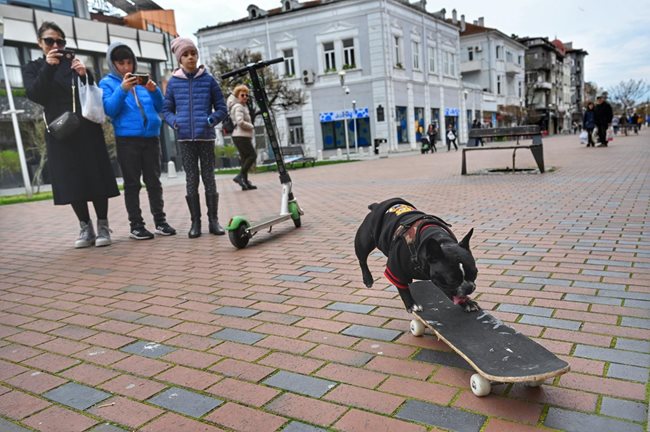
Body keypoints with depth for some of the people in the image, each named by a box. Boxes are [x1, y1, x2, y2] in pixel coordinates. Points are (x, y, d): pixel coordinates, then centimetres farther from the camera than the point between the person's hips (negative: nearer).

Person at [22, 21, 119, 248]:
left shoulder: (74, 63, 12)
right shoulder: (32, 68, 13)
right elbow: (34, 95, -4)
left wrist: (84, 74, -14)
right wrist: (48, 67, -12)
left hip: (87, 128, -1)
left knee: (96, 176, -4)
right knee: (71, 180, -1)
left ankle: (102, 226, 2)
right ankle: (85, 228, 6)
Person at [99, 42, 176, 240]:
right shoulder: (107, 83, 6)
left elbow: (159, 108, 11)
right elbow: (110, 110, -8)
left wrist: (154, 91, -8)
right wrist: (122, 89, -19)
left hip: (151, 137, 3)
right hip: (127, 139, -3)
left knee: (154, 181, 6)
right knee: (132, 183, 0)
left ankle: (160, 220, 12)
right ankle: (136, 225, 4)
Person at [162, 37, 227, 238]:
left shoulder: (208, 80, 4)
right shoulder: (173, 82, 7)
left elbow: (221, 108, 6)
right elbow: (166, 110, 13)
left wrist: (211, 120, -11)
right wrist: (174, 122, -6)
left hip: (206, 136, -1)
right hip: (185, 138, 1)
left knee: (209, 178, 1)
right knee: (191, 180, 4)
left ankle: (213, 220, 10)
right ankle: (195, 222, 11)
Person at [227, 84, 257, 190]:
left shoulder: (243, 106, 18)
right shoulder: (238, 107, -12)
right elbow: (240, 122, -23)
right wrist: (252, 126, -9)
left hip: (243, 136, 10)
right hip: (241, 136, -10)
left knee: (245, 158, 9)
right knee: (252, 155, -10)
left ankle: (245, 182, 10)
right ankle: (240, 176, -11)